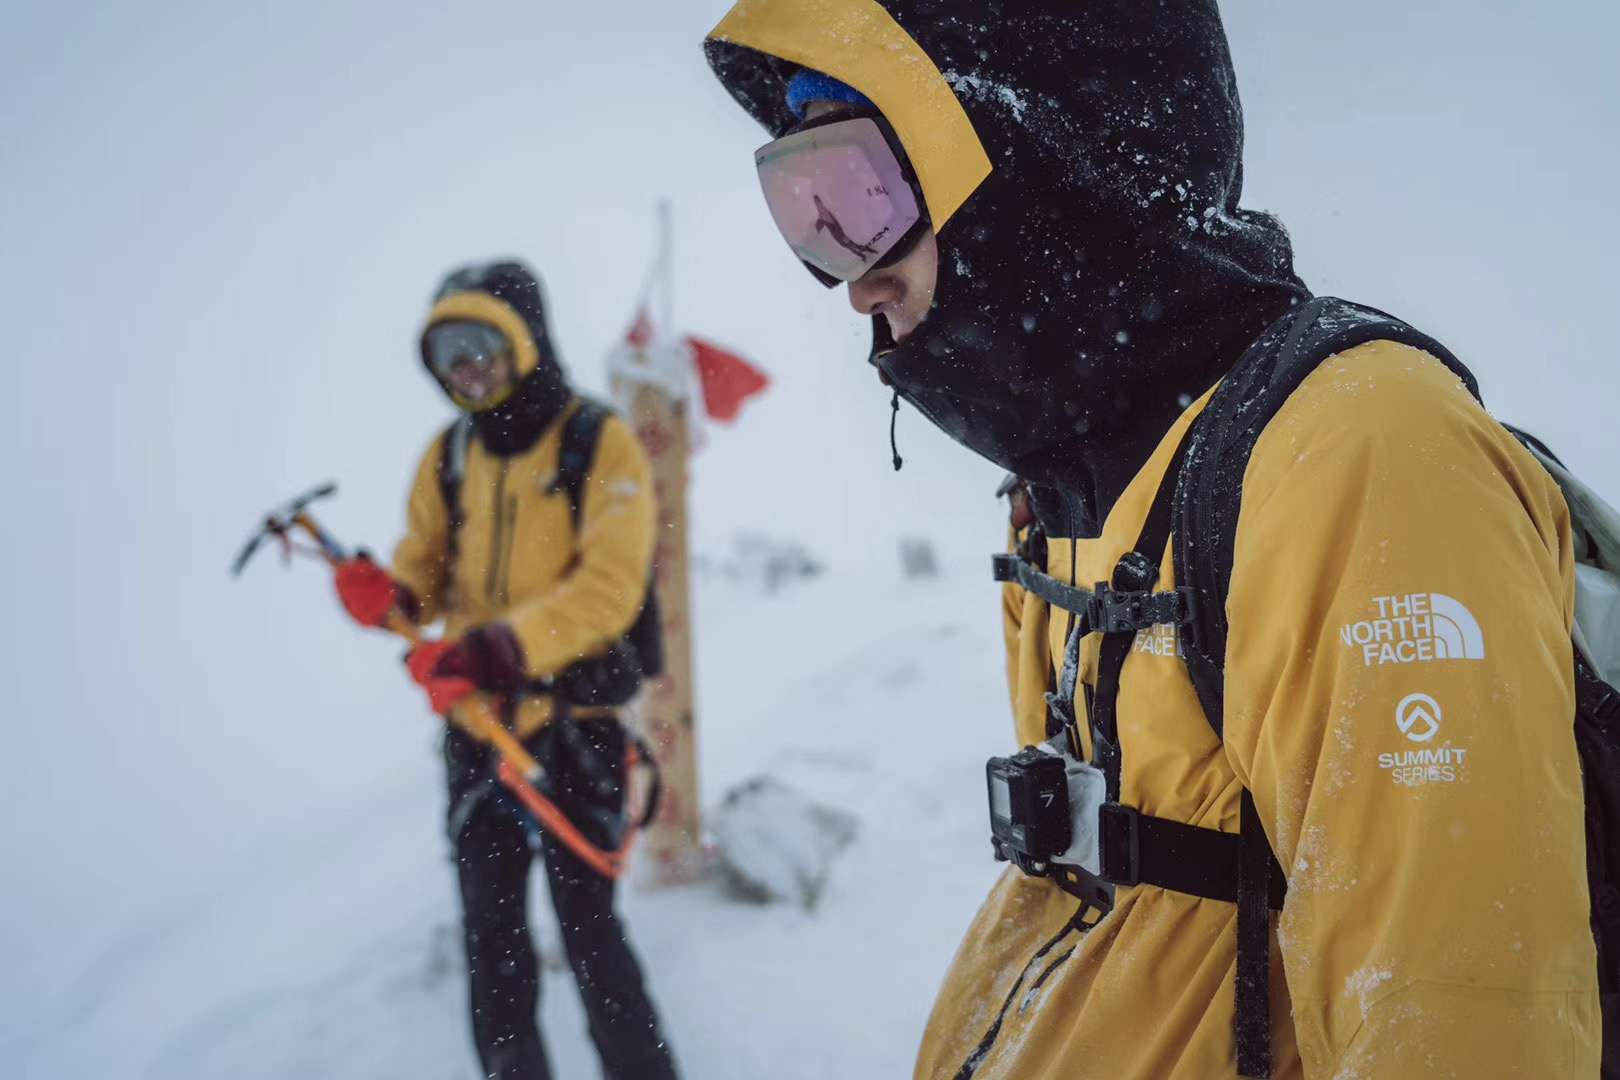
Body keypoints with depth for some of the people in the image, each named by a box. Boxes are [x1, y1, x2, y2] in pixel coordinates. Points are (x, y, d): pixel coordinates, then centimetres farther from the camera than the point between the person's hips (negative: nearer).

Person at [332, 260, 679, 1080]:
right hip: (475, 717, 5)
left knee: (585, 918, -3)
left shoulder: (600, 443, -8)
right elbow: (430, 567, 13)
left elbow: (608, 588, -17)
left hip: (572, 719, -5)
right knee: (489, 923, 9)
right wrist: (390, 596, -11)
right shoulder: (449, 456, 7)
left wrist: (504, 647, -29)